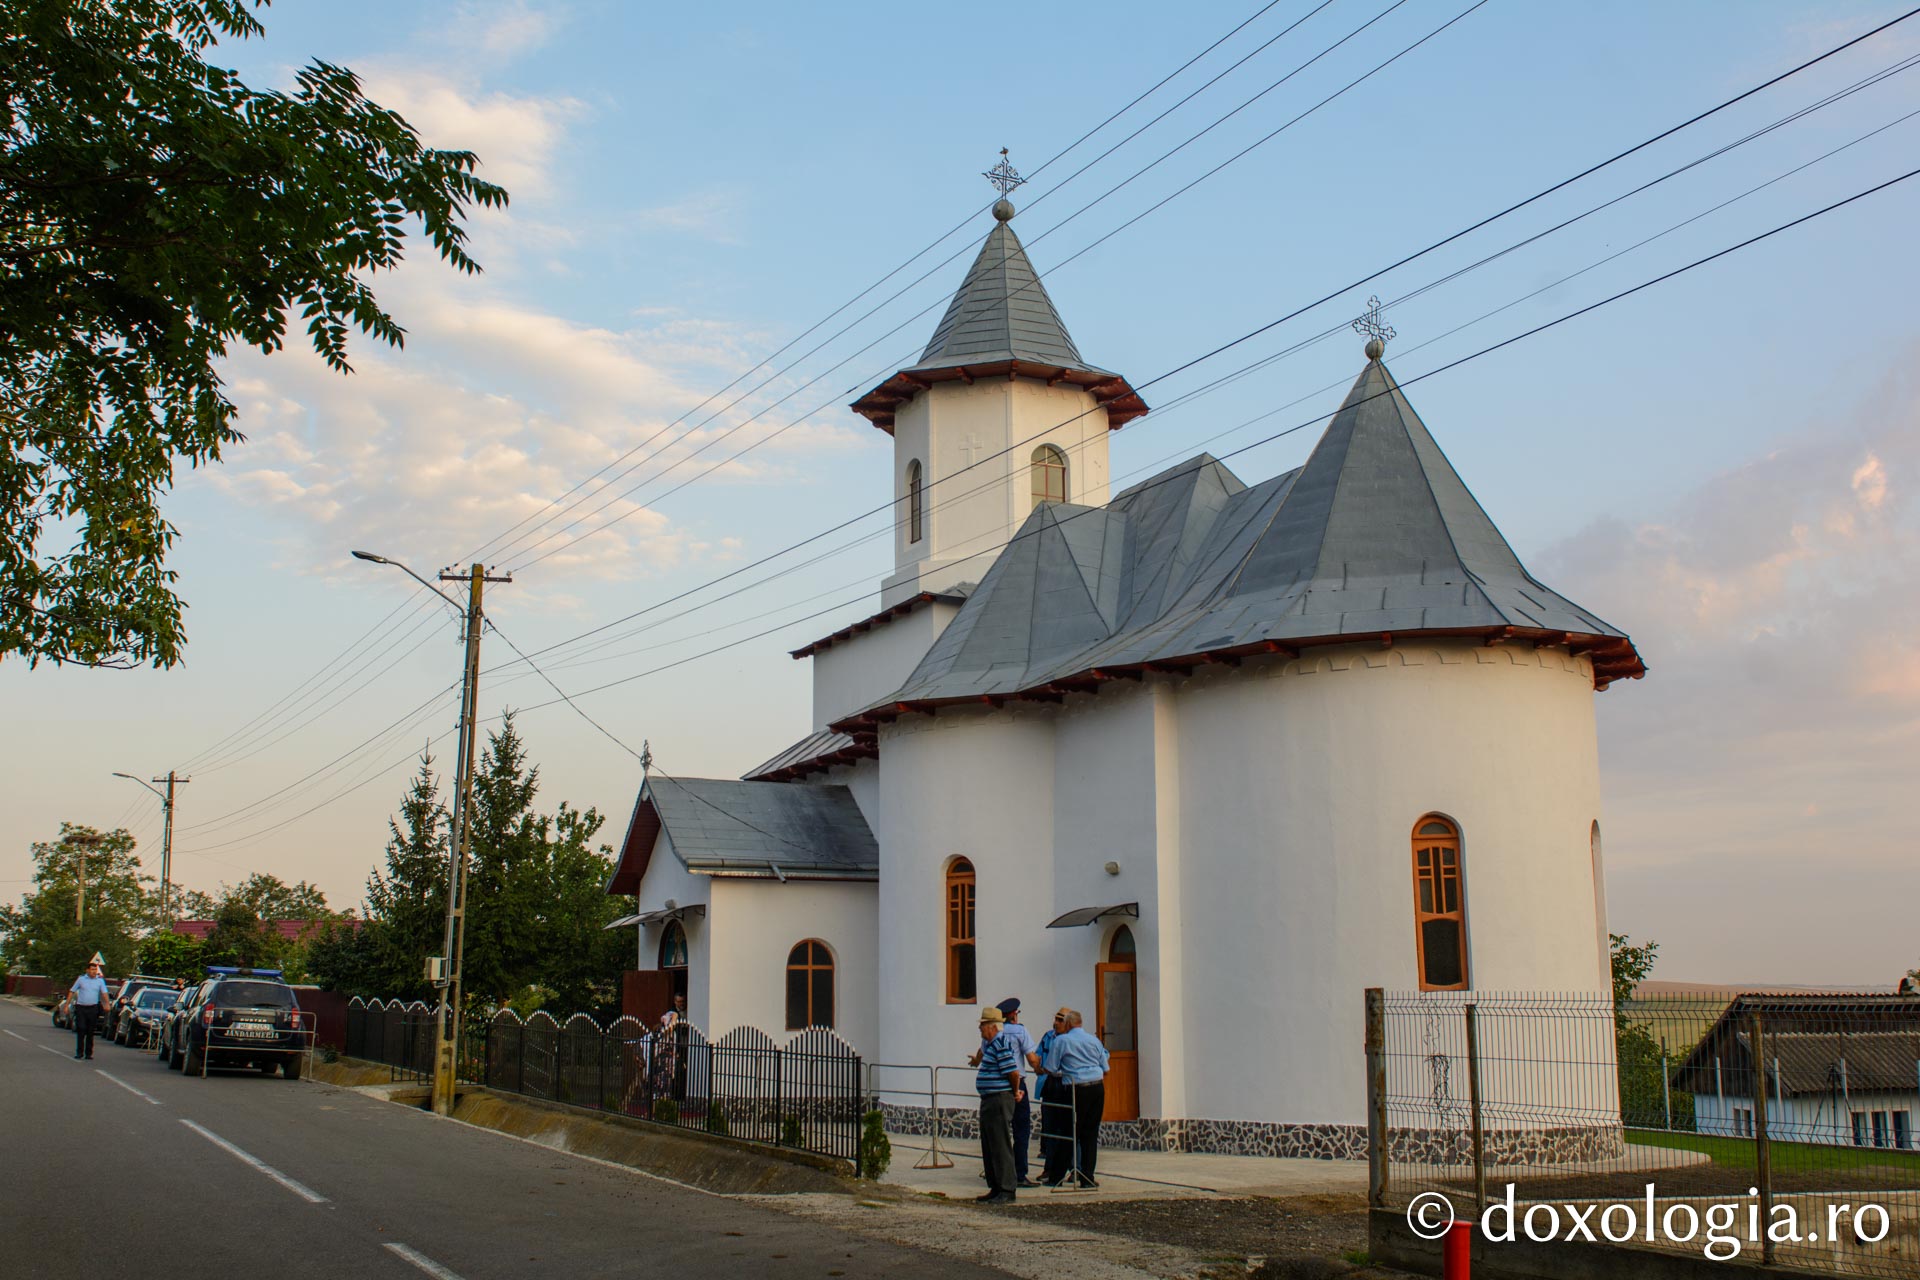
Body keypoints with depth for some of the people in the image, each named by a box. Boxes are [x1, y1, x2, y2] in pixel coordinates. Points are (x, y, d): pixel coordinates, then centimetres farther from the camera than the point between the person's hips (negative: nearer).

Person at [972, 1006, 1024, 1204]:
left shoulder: (1001, 1044, -18)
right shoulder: (990, 1043, 13)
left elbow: (1013, 1071, -22)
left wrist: (1016, 1092, -9)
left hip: (1000, 1100, -11)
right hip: (988, 1099, 11)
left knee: (1001, 1146, -7)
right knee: (988, 1147, 14)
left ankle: (1007, 1191, -4)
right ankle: (995, 1189, 20)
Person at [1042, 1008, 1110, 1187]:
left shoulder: (1061, 1041, 0)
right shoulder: (1094, 1040, 13)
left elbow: (1050, 1068, 0)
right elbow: (1105, 1069, 16)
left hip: (1076, 1089, -4)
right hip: (1097, 1087, 4)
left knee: (1073, 1132, 2)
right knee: (1091, 1132, 6)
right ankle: (1087, 1176, 6)